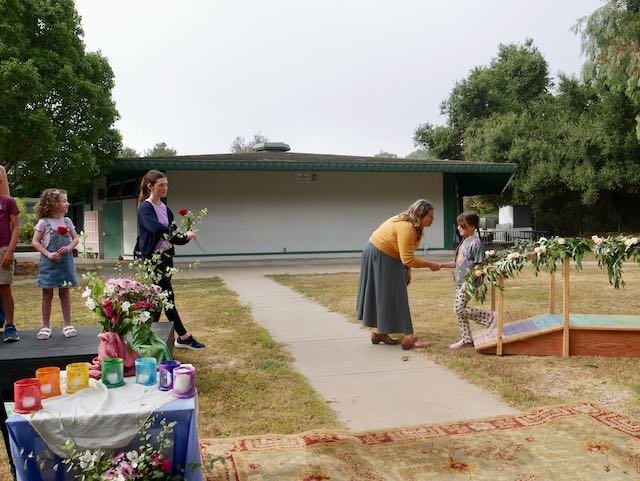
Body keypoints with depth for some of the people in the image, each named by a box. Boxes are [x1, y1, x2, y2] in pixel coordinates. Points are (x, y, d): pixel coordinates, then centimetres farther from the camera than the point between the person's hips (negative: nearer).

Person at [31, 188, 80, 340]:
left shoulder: (67, 221, 5)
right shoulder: (44, 222, -6)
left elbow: (76, 238, 8)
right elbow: (35, 242, -6)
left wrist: (69, 247, -12)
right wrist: (48, 254, -17)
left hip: (65, 262, 3)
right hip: (49, 263, -3)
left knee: (65, 293, 8)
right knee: (47, 294, 5)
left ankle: (67, 325, 14)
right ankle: (46, 326, 14)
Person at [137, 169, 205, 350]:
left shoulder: (165, 208, 13)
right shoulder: (145, 208, -11)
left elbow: (172, 231, 5)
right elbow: (157, 228, -28)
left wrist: (186, 236, -16)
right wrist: (183, 236, -25)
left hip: (166, 256, 8)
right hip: (153, 258, -8)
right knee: (168, 297, -5)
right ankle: (184, 337, 1)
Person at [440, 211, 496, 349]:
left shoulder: (475, 242, -13)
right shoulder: (464, 242, 15)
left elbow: (479, 265, -16)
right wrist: (441, 265, 14)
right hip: (460, 282, 9)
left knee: (460, 309, -12)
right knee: (459, 310, 9)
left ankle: (489, 317, 1)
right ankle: (466, 339, 17)